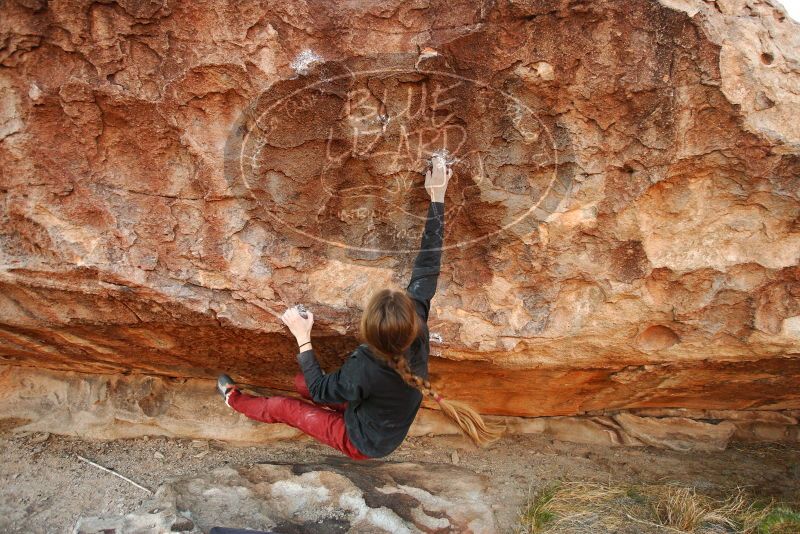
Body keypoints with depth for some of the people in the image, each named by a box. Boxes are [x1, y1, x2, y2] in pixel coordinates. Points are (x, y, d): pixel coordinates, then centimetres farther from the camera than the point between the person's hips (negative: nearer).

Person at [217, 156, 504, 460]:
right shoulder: (417, 331, -31)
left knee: (282, 407, 11)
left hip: (363, 443, -5)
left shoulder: (364, 368, -43)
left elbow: (319, 390, -22)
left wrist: (303, 339, -22)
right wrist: (437, 198, -23)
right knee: (301, 382, 15)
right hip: (386, 422, 5)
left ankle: (235, 400, 39)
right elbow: (427, 267, -25)